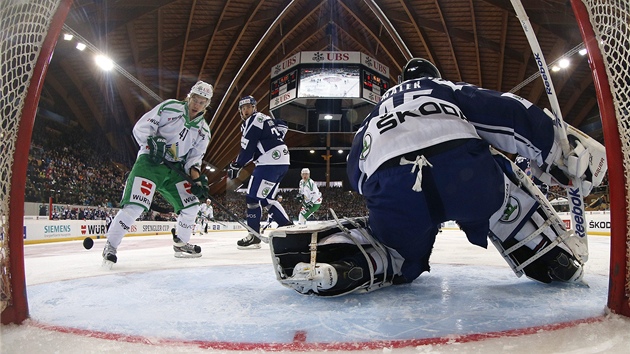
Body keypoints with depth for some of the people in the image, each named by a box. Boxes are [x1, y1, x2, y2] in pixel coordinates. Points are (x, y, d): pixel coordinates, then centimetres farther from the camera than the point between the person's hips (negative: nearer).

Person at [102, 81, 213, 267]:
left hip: (174, 169, 6)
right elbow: (141, 127, -6)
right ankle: (110, 247, -4)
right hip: (149, 162, -5)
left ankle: (181, 244, 19)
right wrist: (152, 142, -24)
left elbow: (194, 158, 7)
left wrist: (197, 177, -12)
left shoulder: (203, 131, 9)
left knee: (191, 204, -2)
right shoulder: (169, 107, -4)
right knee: (135, 205, -19)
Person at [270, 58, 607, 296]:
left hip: (391, 193, 3)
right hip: (463, 169, -2)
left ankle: (327, 260, 0)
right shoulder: (447, 88, 33)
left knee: (397, 258, 25)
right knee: (503, 189, 30)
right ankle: (554, 257, 19)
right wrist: (565, 149, 16)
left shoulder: (374, 115, 40)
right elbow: (505, 112, 18)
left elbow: (357, 172, 33)